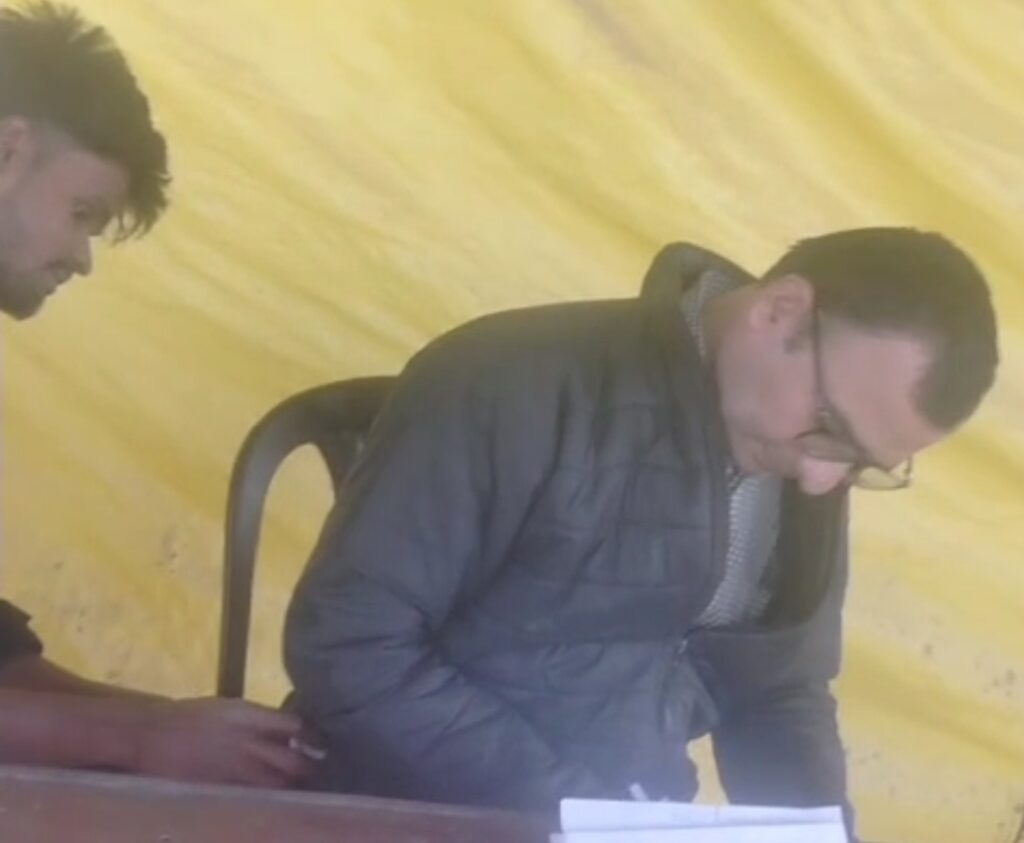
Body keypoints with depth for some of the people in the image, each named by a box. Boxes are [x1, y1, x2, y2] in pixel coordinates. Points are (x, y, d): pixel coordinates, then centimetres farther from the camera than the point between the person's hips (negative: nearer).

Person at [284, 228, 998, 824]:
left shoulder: (806, 483, 2)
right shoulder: (517, 384, -19)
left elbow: (779, 696, 12)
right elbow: (346, 644, -21)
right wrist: (575, 814, -23)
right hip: (423, 817, -4)